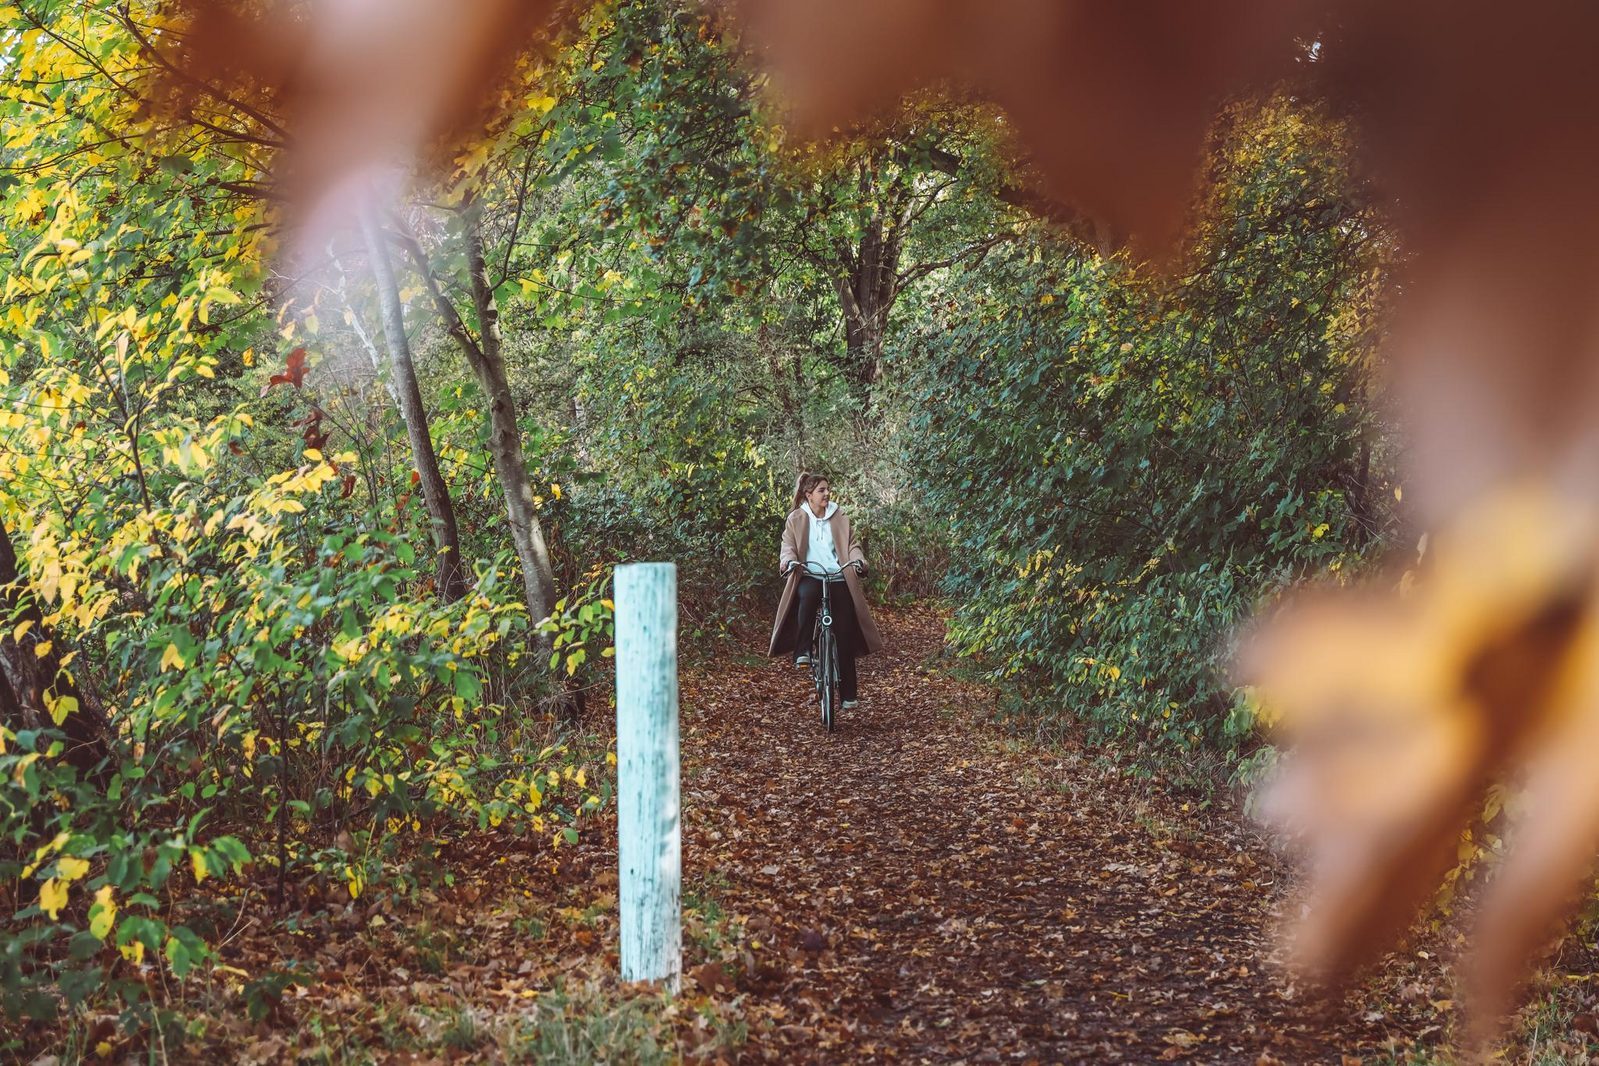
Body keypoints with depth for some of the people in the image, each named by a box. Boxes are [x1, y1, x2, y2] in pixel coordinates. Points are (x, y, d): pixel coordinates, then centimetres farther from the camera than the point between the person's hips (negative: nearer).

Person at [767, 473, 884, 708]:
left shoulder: (840, 518, 12)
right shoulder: (796, 519, 7)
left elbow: (852, 544, 5)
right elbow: (788, 546, -2)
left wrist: (858, 560, -17)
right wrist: (789, 561, -25)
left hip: (838, 578, 2)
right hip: (809, 577, -2)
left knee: (845, 633, -5)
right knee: (807, 595, -40)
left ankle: (849, 693, 2)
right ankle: (802, 652, -31)